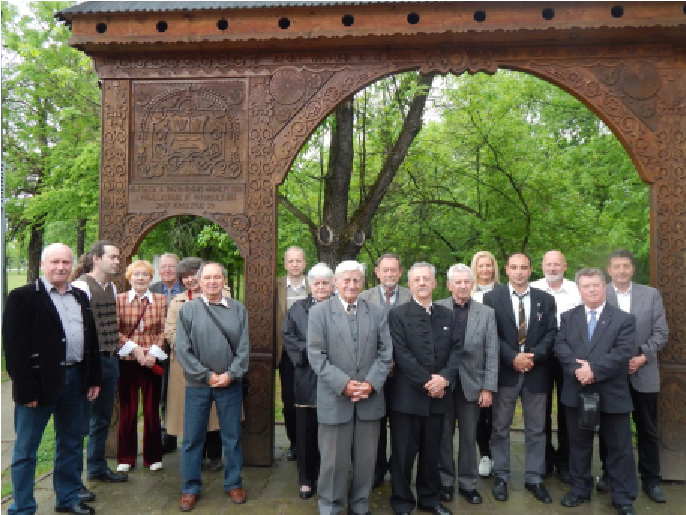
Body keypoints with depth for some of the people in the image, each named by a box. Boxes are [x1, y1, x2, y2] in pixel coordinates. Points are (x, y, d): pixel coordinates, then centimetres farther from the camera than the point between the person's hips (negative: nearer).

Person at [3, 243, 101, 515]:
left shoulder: (81, 297, 11)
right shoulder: (23, 296, -7)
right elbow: (14, 345, -12)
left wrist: (93, 378, 9)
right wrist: (25, 388, -16)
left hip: (75, 380, 6)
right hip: (40, 380, -6)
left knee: (71, 444, 17)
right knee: (25, 450, 7)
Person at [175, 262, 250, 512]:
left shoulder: (238, 310, 2)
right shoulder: (188, 309, -1)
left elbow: (244, 348, 0)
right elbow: (182, 349, -6)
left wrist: (230, 374, -11)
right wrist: (207, 375, -10)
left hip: (230, 383, 1)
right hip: (197, 384, -1)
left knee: (232, 436, 11)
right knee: (192, 437, 9)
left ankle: (233, 484, 28)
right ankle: (190, 488, 26)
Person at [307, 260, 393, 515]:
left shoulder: (378, 312, 7)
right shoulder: (319, 311, -1)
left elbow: (385, 353, 4)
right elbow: (316, 355, -7)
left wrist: (371, 384, -10)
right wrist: (343, 384, -15)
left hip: (370, 398, 3)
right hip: (335, 398, -2)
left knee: (366, 458, 12)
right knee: (334, 460, 8)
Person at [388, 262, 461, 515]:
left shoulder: (447, 314, 11)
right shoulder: (397, 314, -4)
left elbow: (456, 349, 3)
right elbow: (401, 354, -12)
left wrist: (444, 378, -12)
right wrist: (426, 382, -15)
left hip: (438, 394, 4)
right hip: (408, 395, -4)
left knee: (432, 451, 15)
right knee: (404, 452, 6)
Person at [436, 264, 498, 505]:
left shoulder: (486, 313, 1)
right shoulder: (437, 309, -4)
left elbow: (491, 353, -1)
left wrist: (488, 388, -5)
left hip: (471, 383, 1)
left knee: (469, 436, 11)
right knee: (443, 435, 11)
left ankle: (468, 483, 26)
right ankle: (445, 481, 27)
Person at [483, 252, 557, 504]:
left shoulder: (545, 299, 7)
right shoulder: (492, 297, -1)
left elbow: (552, 333, 0)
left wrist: (534, 356, -15)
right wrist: (512, 358, -17)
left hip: (536, 371, 2)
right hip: (504, 371, -2)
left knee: (536, 429, 11)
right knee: (500, 428, 8)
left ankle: (534, 478, 24)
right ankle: (501, 477, 21)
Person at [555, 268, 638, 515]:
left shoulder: (624, 319, -1)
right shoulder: (568, 317, 7)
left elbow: (623, 353, -13)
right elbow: (560, 346, -4)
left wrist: (594, 370, -20)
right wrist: (578, 368, -20)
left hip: (612, 393, -2)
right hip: (577, 392, 3)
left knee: (619, 448, 8)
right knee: (578, 444, 14)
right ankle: (580, 489, 29)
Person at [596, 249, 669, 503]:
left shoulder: (651, 295, 4)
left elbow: (661, 332, 0)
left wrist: (643, 357, -11)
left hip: (643, 373, 1)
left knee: (648, 430, 10)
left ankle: (651, 480, 24)